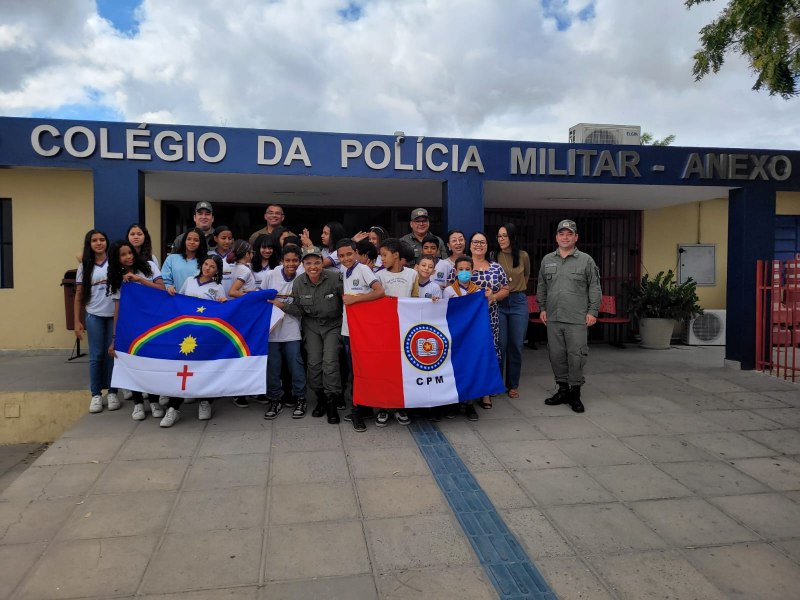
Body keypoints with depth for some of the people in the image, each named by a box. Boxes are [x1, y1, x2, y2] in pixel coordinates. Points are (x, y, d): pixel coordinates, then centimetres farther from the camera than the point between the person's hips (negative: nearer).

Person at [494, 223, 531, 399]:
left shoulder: (523, 256, 2)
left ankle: (513, 385, 18)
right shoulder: (494, 256, -3)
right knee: (500, 344, 0)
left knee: (516, 345, 6)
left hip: (518, 302, 1)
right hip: (498, 303, -1)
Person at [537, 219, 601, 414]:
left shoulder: (586, 260, 2)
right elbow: (541, 287, 18)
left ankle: (575, 393, 10)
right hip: (553, 318, 4)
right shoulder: (547, 260, 12)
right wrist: (542, 308, 11)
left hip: (577, 319, -3)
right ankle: (563, 389, 21)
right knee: (556, 355, 8)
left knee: (576, 356, -2)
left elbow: (594, 288, 2)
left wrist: (592, 311, -5)